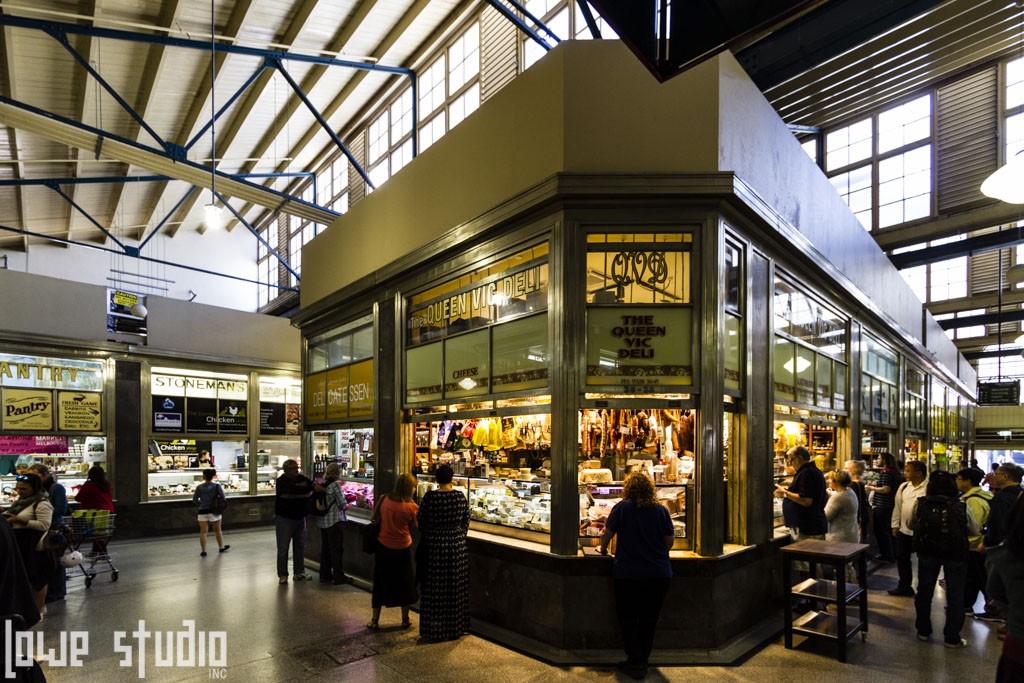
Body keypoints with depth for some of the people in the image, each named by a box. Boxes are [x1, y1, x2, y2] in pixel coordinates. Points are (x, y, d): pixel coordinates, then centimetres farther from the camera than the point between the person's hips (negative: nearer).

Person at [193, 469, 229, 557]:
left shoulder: (199, 487, -5)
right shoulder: (217, 486, -8)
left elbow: (194, 501, 0)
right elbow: (223, 498, -10)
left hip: (203, 512, 0)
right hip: (214, 512, 0)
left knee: (203, 532, 5)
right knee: (217, 531, 14)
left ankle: (203, 551, 5)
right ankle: (221, 547, 27)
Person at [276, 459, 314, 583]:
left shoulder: (302, 478, 3)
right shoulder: (281, 481, -14)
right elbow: (293, 489, -29)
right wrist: (309, 489, -29)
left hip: (300, 518, 6)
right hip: (284, 519, -6)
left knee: (300, 546, 11)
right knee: (283, 548, 2)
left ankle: (299, 573, 21)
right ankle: (282, 575, 13)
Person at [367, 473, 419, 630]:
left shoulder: (384, 500, -9)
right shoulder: (411, 507, -18)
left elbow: (376, 520, 2)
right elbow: (414, 528, -7)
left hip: (383, 546, 2)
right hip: (402, 548, -2)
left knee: (380, 583, 14)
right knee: (405, 583, 15)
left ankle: (375, 620, 21)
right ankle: (405, 619, 26)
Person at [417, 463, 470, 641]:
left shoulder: (429, 497, -13)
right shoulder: (461, 497, -6)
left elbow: (421, 522, -4)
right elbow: (466, 522, 3)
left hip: (434, 547, -2)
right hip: (457, 545, 2)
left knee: (435, 588, 8)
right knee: (455, 587, 13)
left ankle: (434, 629, 16)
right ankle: (455, 627, 24)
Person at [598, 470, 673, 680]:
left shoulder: (622, 507, -7)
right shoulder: (661, 510, -1)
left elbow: (608, 533, -1)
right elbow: (670, 541, 5)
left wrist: (603, 549, 19)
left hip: (628, 574, -3)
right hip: (659, 574, 3)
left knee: (628, 619, 12)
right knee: (649, 620, 17)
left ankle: (635, 663, 11)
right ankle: (643, 661, 26)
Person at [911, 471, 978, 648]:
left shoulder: (920, 503, -12)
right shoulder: (961, 507, -15)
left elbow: (912, 525, 1)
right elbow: (974, 531, -1)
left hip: (927, 552, 1)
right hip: (955, 554, -1)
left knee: (924, 591, 16)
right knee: (955, 595, 12)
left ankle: (923, 631, 28)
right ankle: (952, 637, 19)